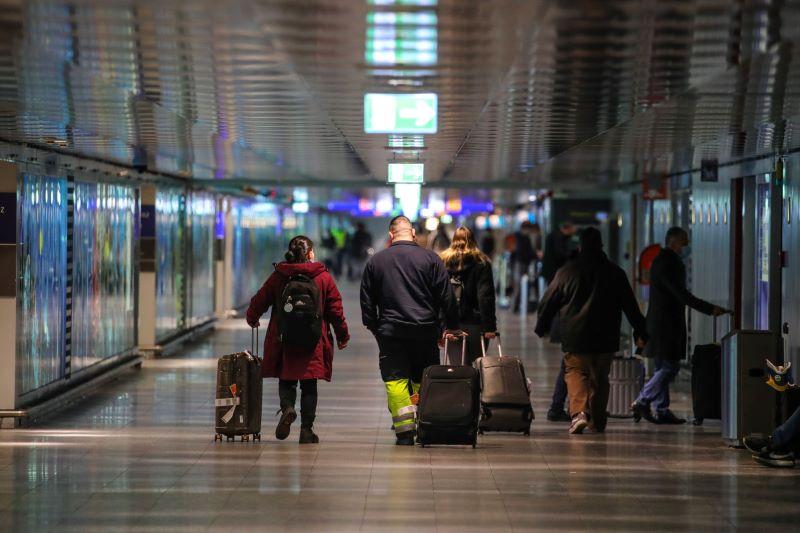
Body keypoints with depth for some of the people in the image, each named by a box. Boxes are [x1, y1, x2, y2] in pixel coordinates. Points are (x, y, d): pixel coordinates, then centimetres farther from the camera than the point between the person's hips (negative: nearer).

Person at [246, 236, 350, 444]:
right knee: (309, 387, 6)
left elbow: (259, 301, 9)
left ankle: (287, 408, -16)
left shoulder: (277, 277, 1)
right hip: (313, 343, -1)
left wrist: (252, 319, 31)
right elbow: (336, 310, 1)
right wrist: (343, 336, 13)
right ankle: (306, 430, 4)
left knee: (286, 380, 13)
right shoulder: (324, 278, -1)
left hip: (283, 341, 1)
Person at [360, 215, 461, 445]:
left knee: (395, 380, -1)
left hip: (390, 331, 0)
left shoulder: (375, 261, 6)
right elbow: (446, 296, 1)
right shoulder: (430, 258, 2)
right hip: (425, 331, 0)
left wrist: (373, 327, 19)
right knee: (424, 381, 9)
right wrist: (452, 327, 9)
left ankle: (405, 430, -9)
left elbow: (367, 300, 9)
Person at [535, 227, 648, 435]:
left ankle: (579, 411, -21)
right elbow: (630, 306, 7)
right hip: (606, 338, 2)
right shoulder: (615, 273, 3)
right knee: (600, 378, 14)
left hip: (575, 336, -2)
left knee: (576, 372, 2)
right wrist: (640, 332, 13)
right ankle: (598, 421, 19)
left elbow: (548, 302, 3)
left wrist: (542, 328, 17)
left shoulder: (567, 271, -3)